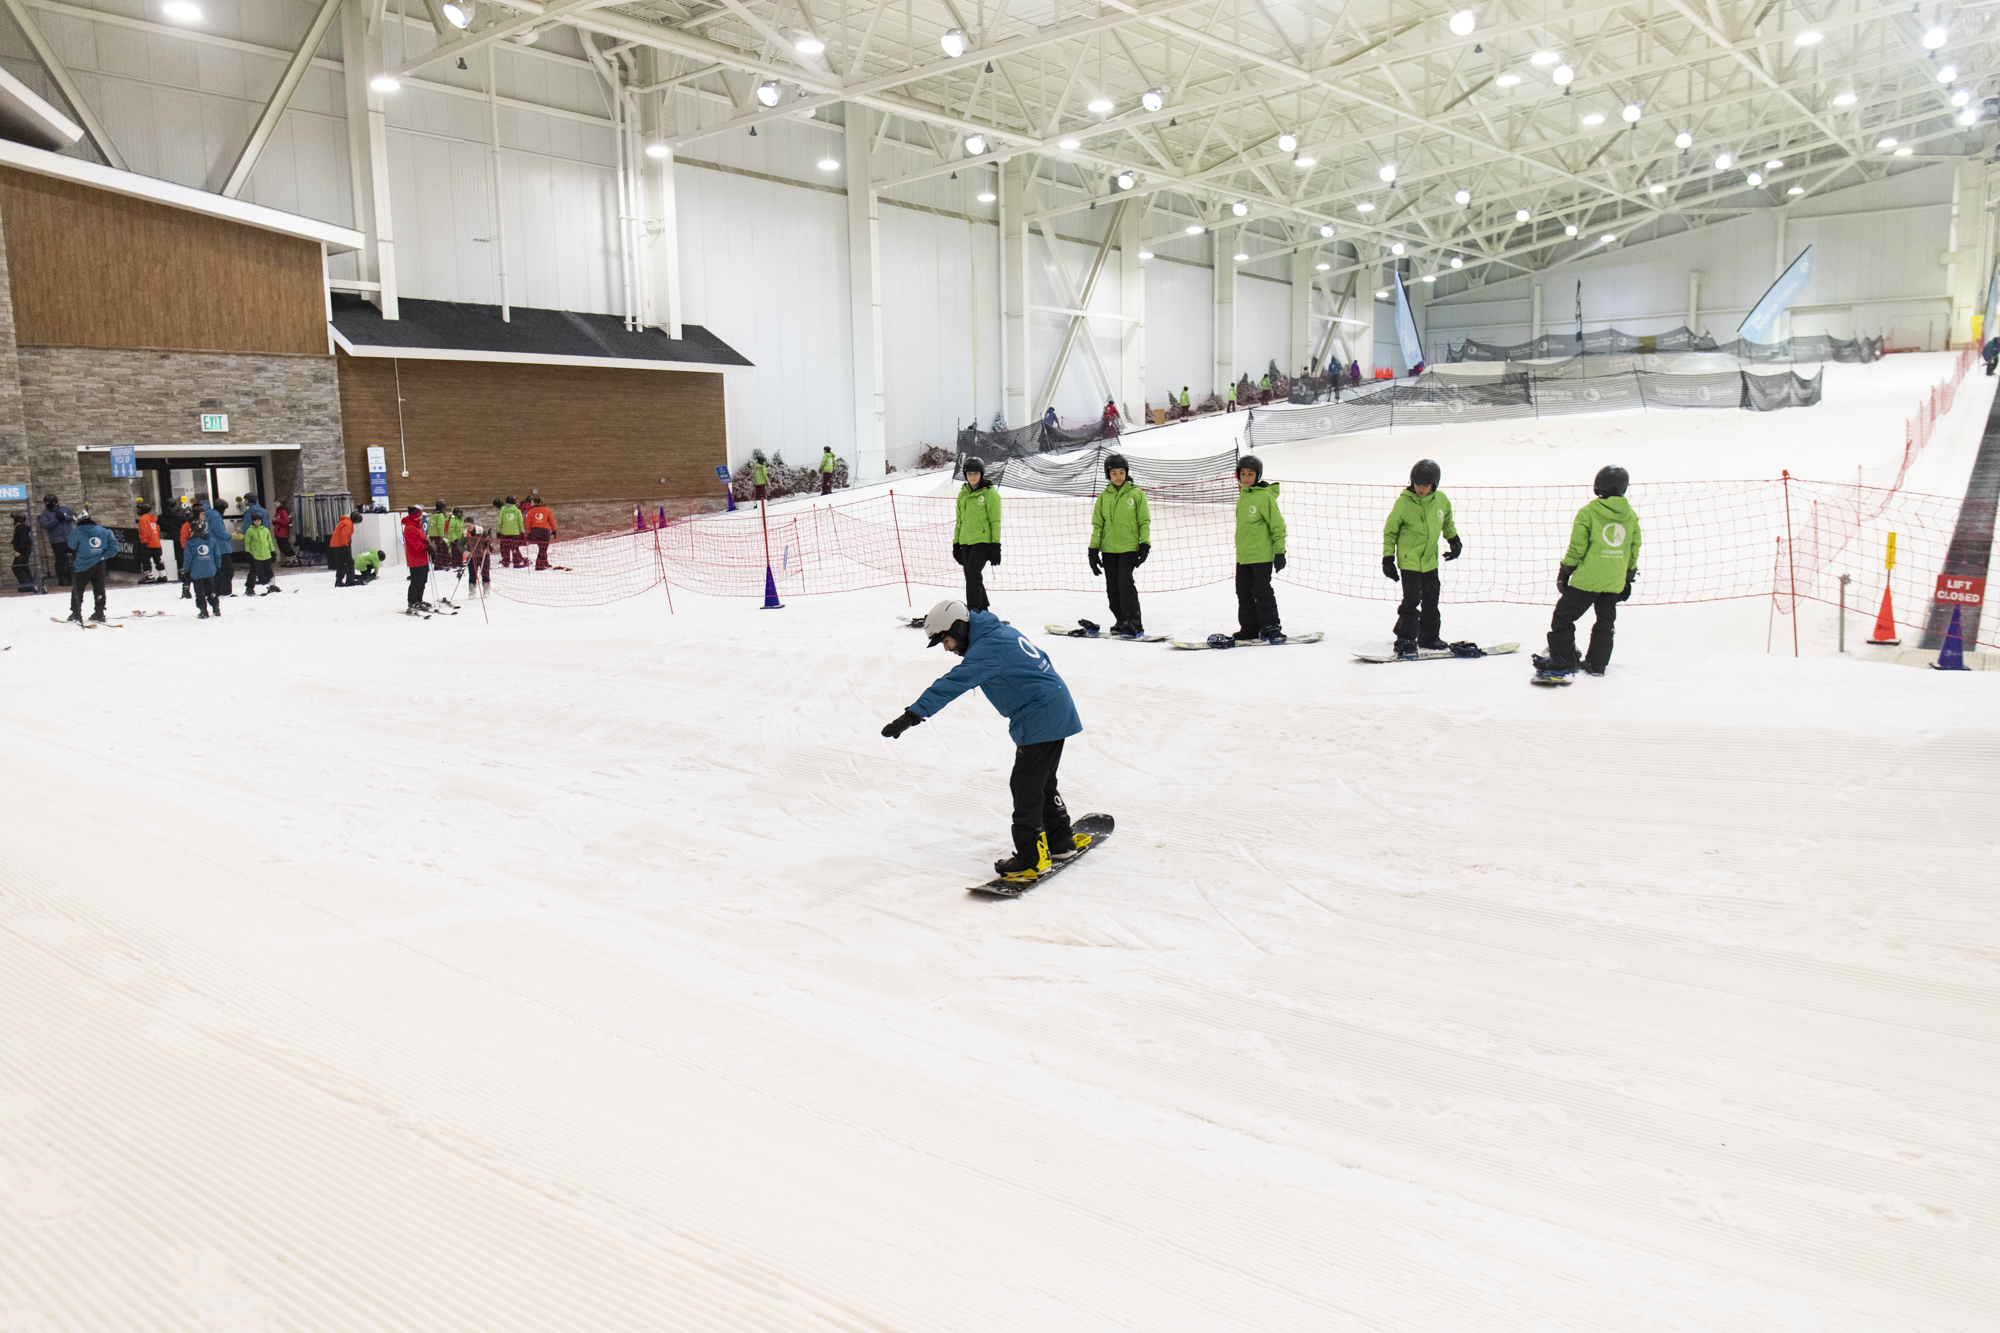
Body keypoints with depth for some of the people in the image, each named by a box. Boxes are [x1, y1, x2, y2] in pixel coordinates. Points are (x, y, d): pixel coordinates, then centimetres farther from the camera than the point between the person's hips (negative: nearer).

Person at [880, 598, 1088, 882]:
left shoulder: (986, 649, -19)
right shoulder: (1001, 632, 12)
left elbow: (952, 684, -28)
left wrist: (912, 715, -33)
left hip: (1039, 718, -11)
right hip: (1056, 710, 11)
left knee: (1025, 787, -5)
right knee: (1042, 782, 20)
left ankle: (1031, 857, 0)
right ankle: (1060, 841, 31)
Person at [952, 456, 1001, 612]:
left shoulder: (989, 493, -3)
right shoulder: (963, 494, 14)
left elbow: (995, 521, -4)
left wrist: (995, 545, -10)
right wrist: (956, 543, 17)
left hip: (983, 541, -6)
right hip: (966, 542, 6)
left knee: (972, 572, -17)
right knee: (971, 575, 6)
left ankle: (973, 609, -14)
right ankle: (983, 609, 18)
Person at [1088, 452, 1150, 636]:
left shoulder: (1136, 494, 2)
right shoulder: (1103, 497, 9)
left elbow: (1144, 521, 3)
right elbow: (1097, 524, 11)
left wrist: (1145, 545, -6)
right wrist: (1093, 550, 5)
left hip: (1129, 547, -4)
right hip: (1108, 548, 4)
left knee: (1125, 582, -16)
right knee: (1112, 587, 4)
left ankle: (1134, 622, -9)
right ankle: (1122, 621, 17)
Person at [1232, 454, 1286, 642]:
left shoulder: (1265, 496, -11)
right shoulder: (1243, 496, 13)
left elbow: (1277, 524, -11)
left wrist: (1280, 551, -13)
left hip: (1262, 554, -8)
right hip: (1243, 556, 8)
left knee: (1262, 592, -5)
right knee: (1244, 593, 11)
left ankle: (1271, 628, 4)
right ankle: (1249, 628, 20)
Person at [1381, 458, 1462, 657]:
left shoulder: (1441, 500, -3)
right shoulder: (1403, 502, -14)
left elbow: (1447, 522, 20)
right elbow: (1390, 531, -5)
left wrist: (1454, 541, 18)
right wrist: (1388, 558, -7)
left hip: (1430, 559, 5)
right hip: (1408, 560, -5)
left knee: (1431, 600, 13)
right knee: (1412, 599, -14)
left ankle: (1429, 637, 29)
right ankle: (1405, 640, -7)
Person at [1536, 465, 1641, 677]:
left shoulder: (1588, 512, -10)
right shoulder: (1631, 515, 5)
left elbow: (1576, 548, -10)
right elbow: (1634, 551, 11)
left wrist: (1564, 572, 1)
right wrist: (1628, 578, 21)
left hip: (1588, 578, -5)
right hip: (1615, 581, 5)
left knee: (1564, 616, 6)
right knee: (1605, 621, 16)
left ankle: (1561, 659, 5)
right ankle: (1597, 664, 19)